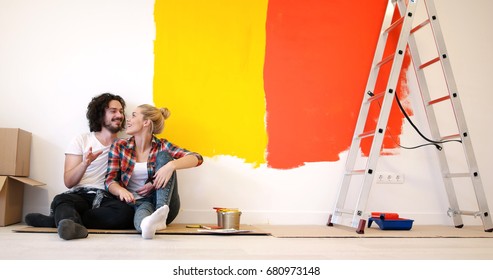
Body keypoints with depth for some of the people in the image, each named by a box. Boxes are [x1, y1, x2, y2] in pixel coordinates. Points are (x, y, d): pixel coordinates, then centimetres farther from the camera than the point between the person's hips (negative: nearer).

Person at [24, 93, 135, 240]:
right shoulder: (81, 140, 10)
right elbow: (69, 182, 1)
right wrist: (85, 163, -17)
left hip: (107, 199, 1)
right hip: (80, 195, 0)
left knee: (125, 211, -34)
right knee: (61, 200, -34)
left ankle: (59, 220, -32)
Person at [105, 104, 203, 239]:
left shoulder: (161, 146, 3)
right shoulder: (119, 146, 7)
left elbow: (197, 158, -9)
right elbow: (110, 180, 0)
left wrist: (171, 165, -29)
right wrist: (121, 190, -25)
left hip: (163, 202, 1)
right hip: (136, 202, 0)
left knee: (164, 156, -18)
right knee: (144, 208, -36)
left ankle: (162, 212, -37)